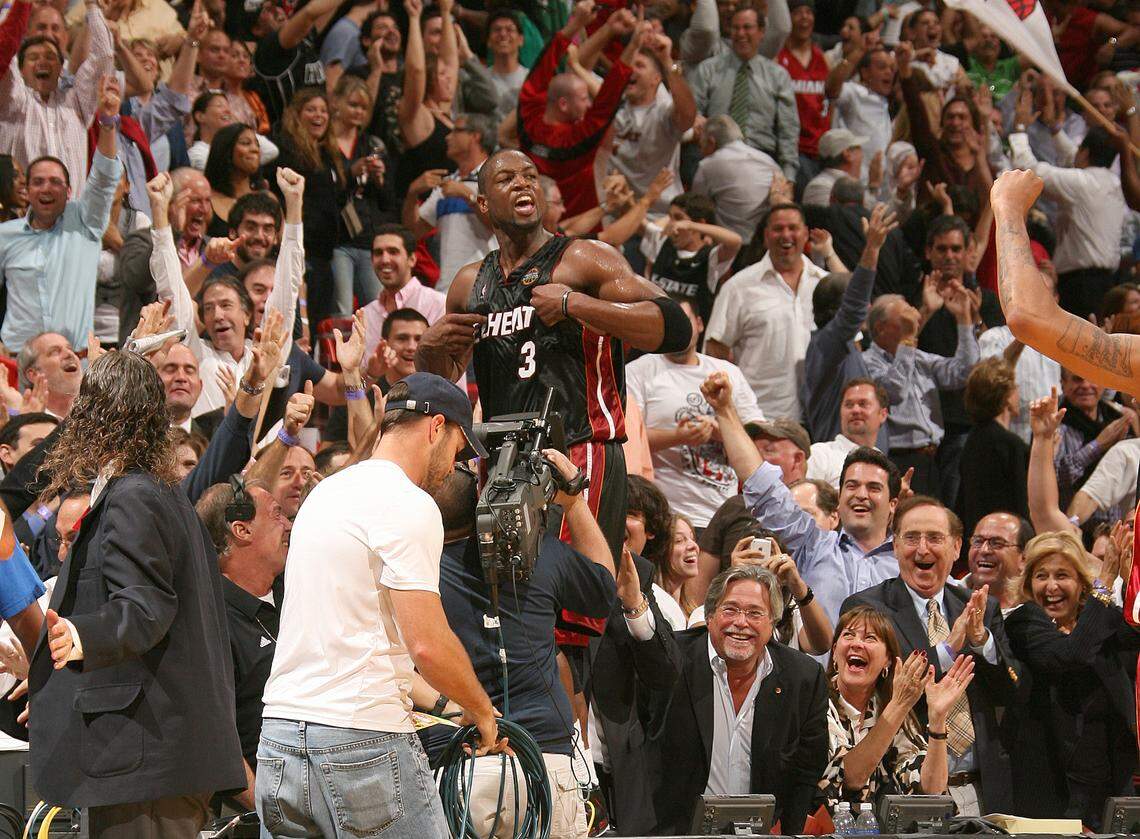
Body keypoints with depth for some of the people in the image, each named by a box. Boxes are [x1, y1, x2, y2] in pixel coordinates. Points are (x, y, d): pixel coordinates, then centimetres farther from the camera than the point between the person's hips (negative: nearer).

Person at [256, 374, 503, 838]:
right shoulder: (408, 505, -10)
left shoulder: (325, 492, 20)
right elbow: (428, 644, -16)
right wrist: (482, 711, 1)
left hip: (279, 732, 9)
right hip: (366, 739, -9)